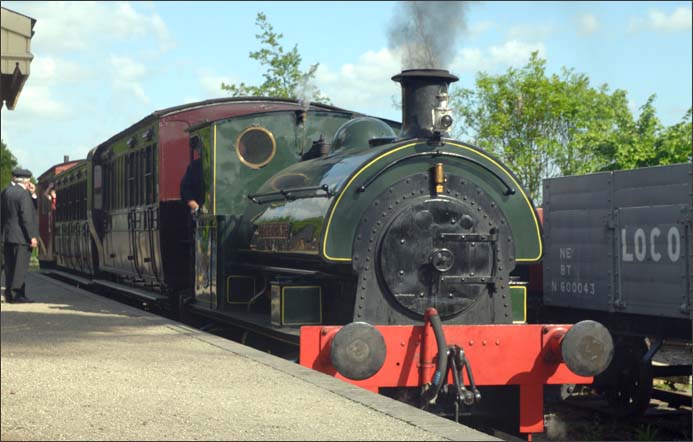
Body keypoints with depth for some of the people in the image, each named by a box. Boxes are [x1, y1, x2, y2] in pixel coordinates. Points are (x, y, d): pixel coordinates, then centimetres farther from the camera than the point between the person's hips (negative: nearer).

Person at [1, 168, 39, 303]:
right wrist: (32, 236, -17)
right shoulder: (23, 194, -15)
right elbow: (26, 216, -19)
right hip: (21, 236, -8)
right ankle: (17, 294, -6)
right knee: (20, 266, -5)